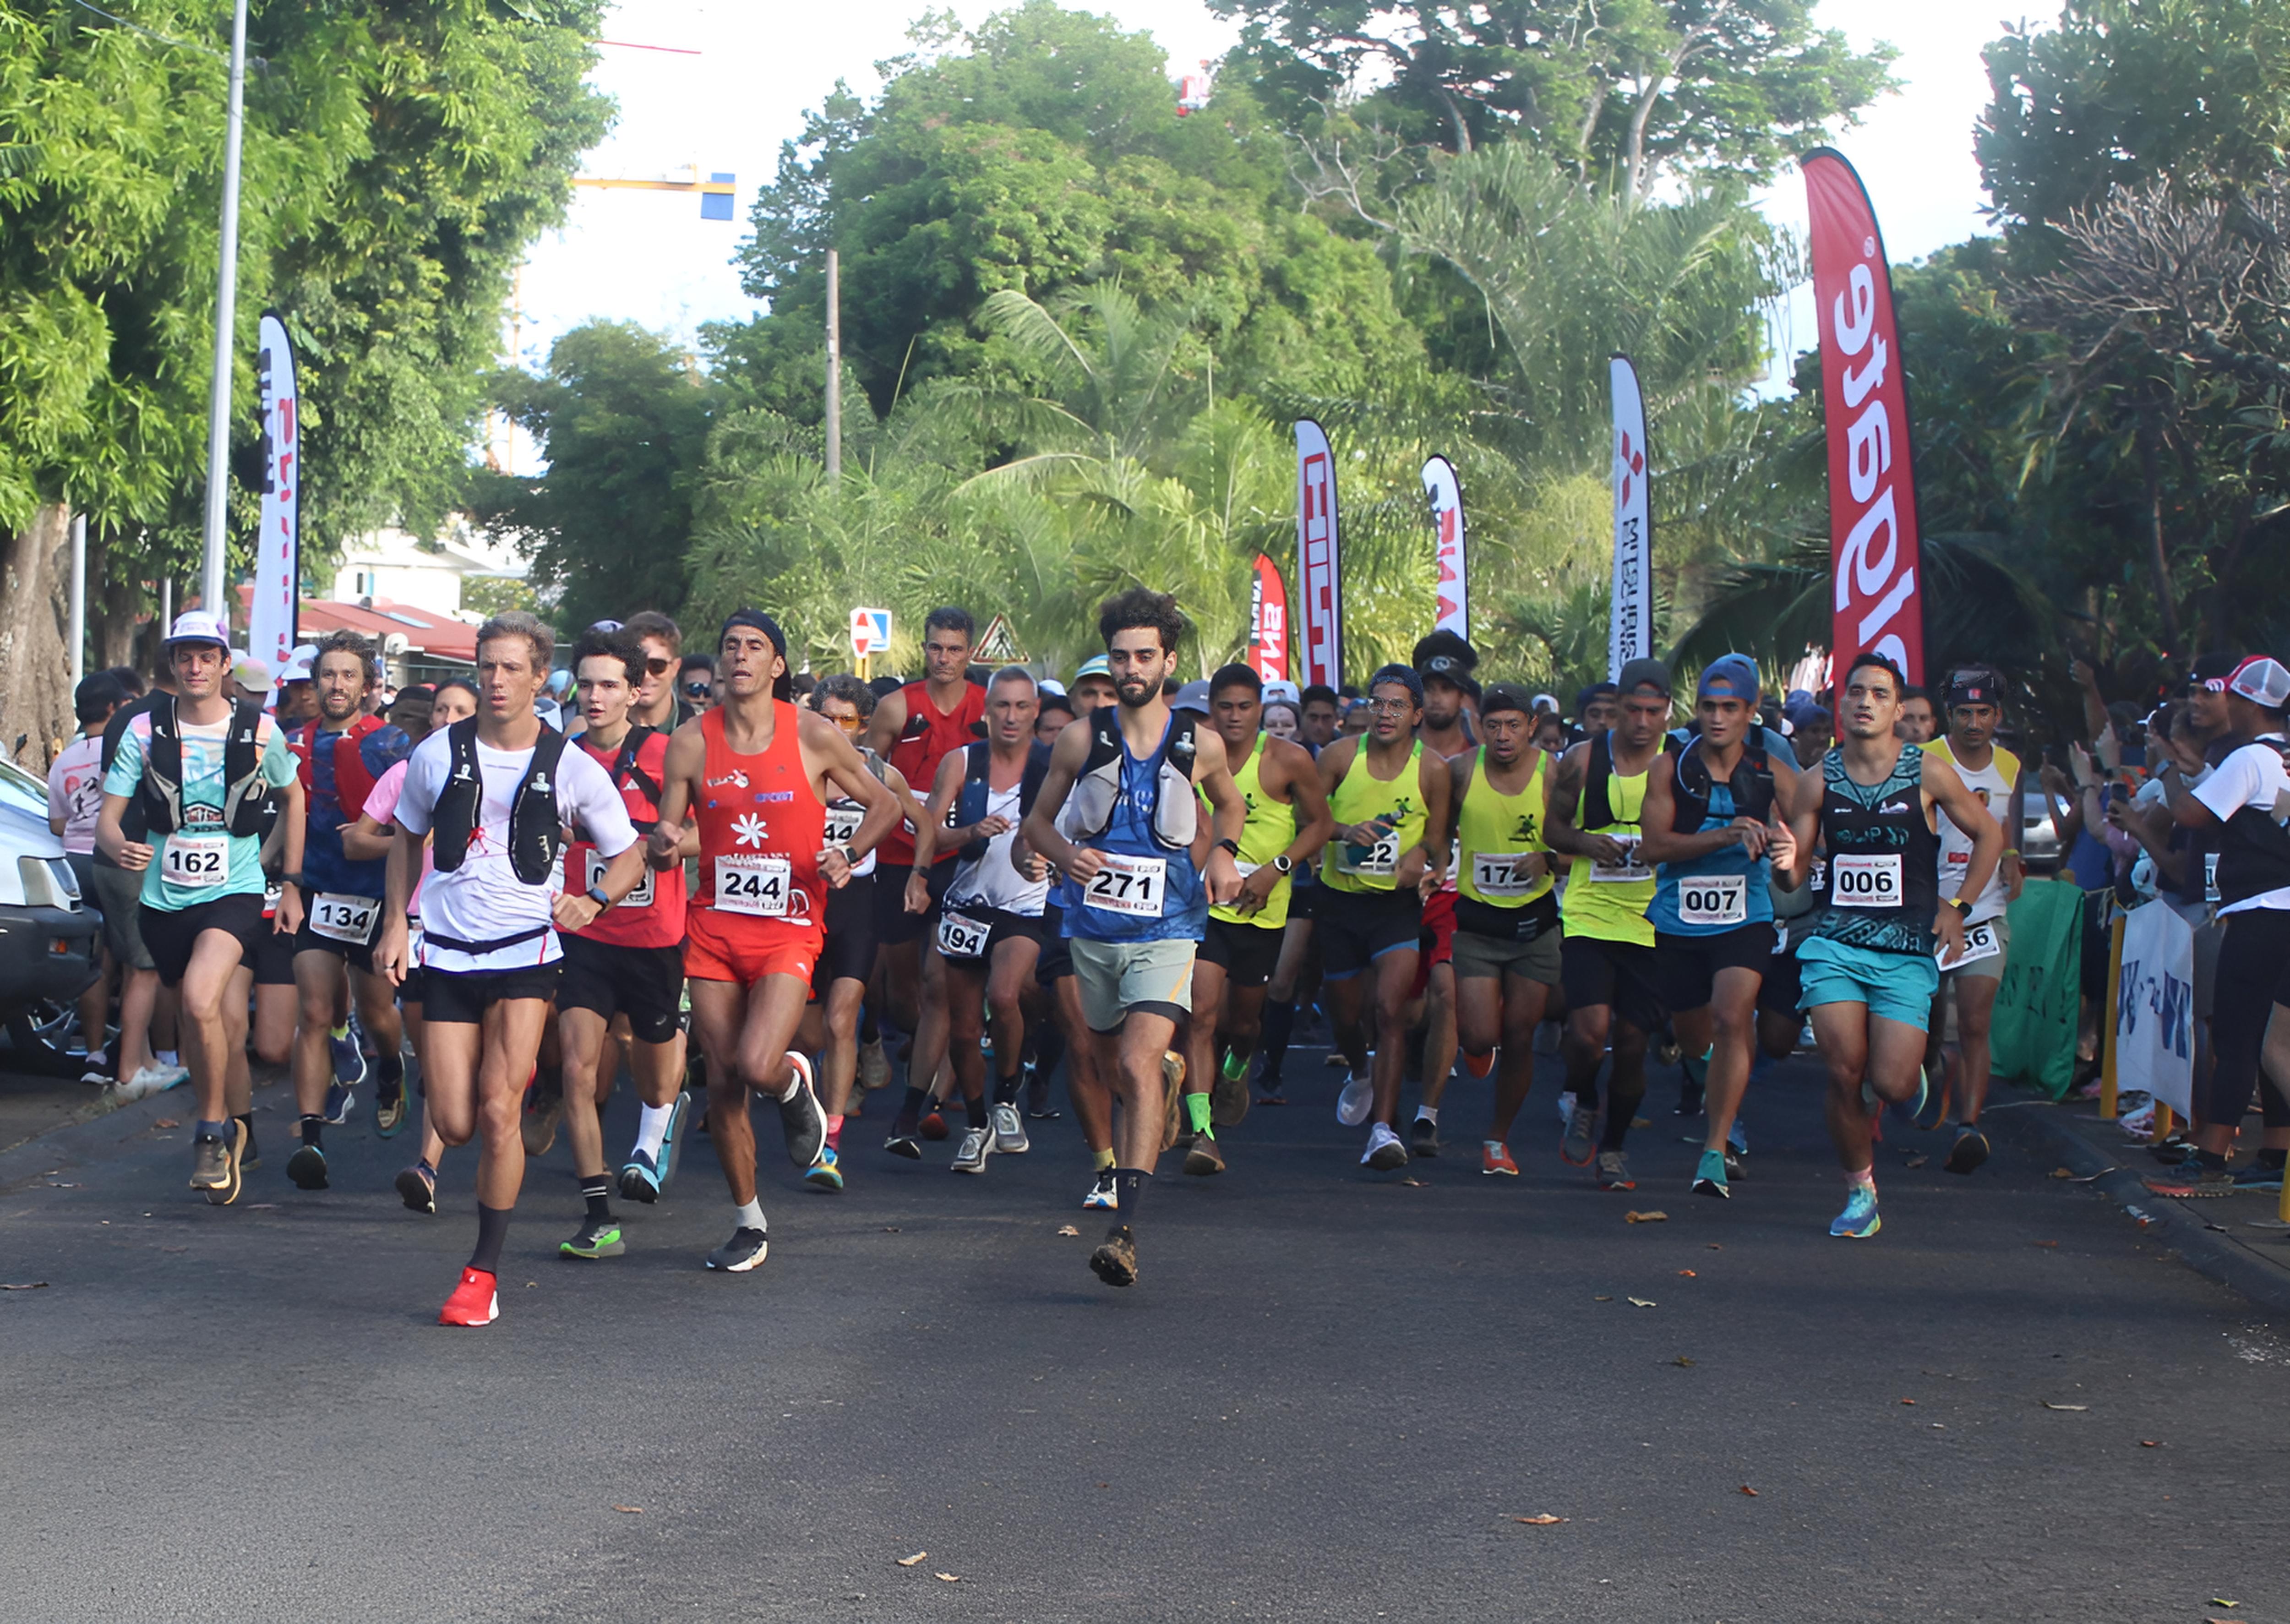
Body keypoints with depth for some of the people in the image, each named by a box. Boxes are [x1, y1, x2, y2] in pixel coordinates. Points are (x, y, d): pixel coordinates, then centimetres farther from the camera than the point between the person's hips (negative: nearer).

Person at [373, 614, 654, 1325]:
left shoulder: (571, 767, -2)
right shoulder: (437, 754, 3)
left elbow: (630, 853, 9)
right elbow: (407, 838, 19)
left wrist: (593, 902, -10)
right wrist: (395, 924, 10)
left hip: (527, 951, -2)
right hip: (448, 953, 2)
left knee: (498, 1113, -15)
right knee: (455, 1126, -2)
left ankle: (484, 1270, -2)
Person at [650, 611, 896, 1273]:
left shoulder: (815, 736, -4)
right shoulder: (691, 742, 1)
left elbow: (884, 804, 6)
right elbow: (664, 837, 7)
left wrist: (848, 856, -10)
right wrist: (663, 843, -17)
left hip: (789, 928, -3)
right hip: (714, 927, 3)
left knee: (758, 1066, -21)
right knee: (722, 1085, 4)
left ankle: (795, 1085, 17)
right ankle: (751, 1225, 21)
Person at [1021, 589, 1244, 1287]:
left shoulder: (1201, 745, -1)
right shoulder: (1080, 741, -1)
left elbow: (1230, 804, 21)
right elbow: (1038, 822, 9)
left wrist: (1223, 854, 2)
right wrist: (1065, 854, -12)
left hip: (1165, 928, -3)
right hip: (1092, 926, 3)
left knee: (1139, 1064, -19)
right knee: (1111, 1066, 18)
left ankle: (1125, 1225, -23)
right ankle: (1167, 1072, 56)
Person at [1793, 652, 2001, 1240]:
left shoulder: (1927, 774, -3)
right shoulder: (1821, 778, 2)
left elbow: (1990, 835, 10)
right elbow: (1795, 870, 6)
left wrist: (1956, 906, 5)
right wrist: (1787, 862, -18)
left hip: (1907, 952, -1)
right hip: (1835, 943, 1)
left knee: (1890, 1082, -11)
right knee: (1845, 1072, -10)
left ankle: (1912, 1075, 28)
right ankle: (1859, 1194, 11)